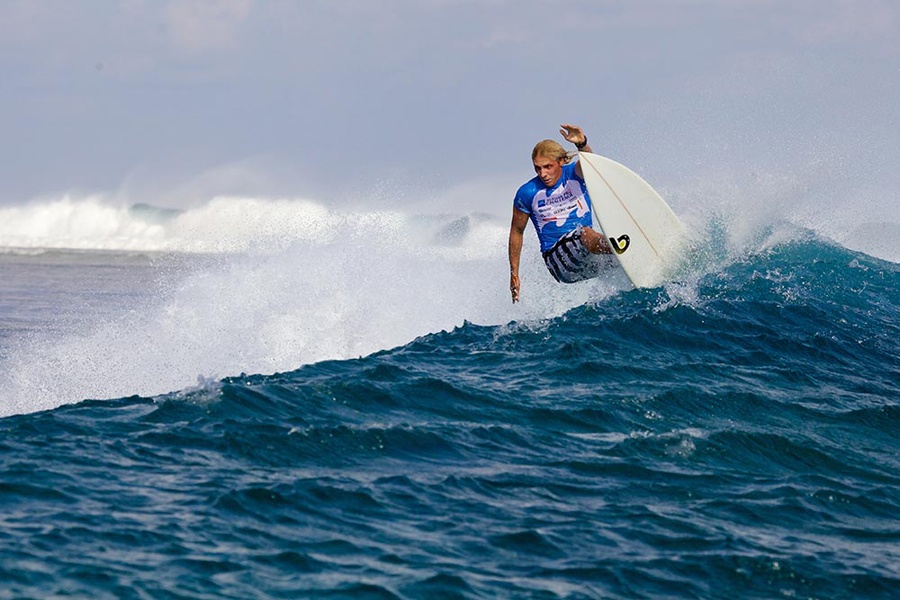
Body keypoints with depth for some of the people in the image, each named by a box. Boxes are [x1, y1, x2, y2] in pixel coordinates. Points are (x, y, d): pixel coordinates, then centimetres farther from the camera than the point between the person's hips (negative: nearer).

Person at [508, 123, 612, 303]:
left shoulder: (574, 174, 0)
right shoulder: (527, 193, -1)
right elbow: (516, 231, 11)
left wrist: (582, 144, -49)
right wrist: (514, 274, 12)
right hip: (557, 259, -7)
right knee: (586, 234, -36)